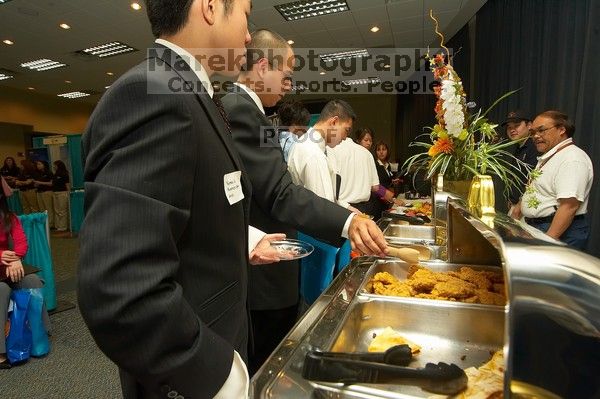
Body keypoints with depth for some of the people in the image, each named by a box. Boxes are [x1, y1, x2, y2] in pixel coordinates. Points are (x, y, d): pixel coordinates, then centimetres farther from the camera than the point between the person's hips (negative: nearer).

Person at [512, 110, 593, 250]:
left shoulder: (573, 159, -19)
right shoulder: (548, 157, 14)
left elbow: (569, 206, -27)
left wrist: (548, 240, -29)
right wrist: (520, 205, 15)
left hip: (559, 231, -9)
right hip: (535, 227, 9)